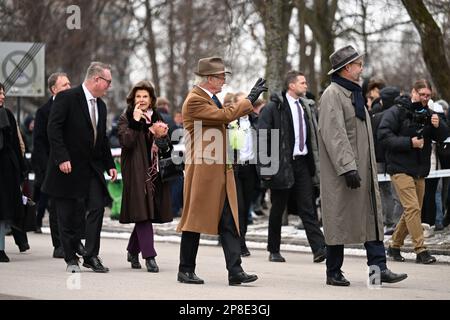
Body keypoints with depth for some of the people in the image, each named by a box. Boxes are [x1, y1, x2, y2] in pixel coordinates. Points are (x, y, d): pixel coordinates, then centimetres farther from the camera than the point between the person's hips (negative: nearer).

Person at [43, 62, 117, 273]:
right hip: (69, 167, -6)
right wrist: (62, 158, -21)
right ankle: (71, 259, 11)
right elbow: (54, 129, -15)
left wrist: (110, 165, 14)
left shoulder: (101, 105, 14)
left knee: (97, 208, -5)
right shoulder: (67, 98, -9)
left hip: (93, 168, 6)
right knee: (69, 215, 0)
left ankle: (91, 256, 1)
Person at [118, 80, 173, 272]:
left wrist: (161, 137, -2)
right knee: (142, 214, -12)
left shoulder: (157, 118, 16)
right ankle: (149, 256, -15)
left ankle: (133, 251, 26)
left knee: (144, 216, 9)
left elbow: (166, 146, 19)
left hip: (154, 172, 5)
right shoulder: (126, 119, 1)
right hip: (136, 172, -5)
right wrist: (135, 122, -20)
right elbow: (126, 141, -15)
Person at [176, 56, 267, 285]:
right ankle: (186, 270, 13)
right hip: (202, 172, -9)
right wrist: (249, 100, -11)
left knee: (229, 224, 2)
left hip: (221, 172, 9)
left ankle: (235, 271, -1)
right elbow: (225, 116, -20)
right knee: (195, 221, 2)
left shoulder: (210, 99, 17)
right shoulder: (194, 100, -14)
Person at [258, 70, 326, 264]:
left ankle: (319, 248, -11)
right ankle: (274, 251, 17)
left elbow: (313, 136, 17)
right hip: (282, 165, -4)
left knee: (307, 208, -3)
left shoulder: (305, 106, 13)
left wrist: (315, 163, 10)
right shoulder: (273, 108, -6)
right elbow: (262, 137, -9)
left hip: (302, 162, 4)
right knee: (278, 209, 7)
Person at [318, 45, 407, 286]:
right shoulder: (332, 95, -12)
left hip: (363, 170, 9)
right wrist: (347, 167, -26)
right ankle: (333, 273, 8)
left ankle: (378, 267, 2)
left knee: (372, 217, 3)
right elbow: (334, 135, -21)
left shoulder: (354, 94, 19)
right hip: (343, 171, -9)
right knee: (339, 221, -1)